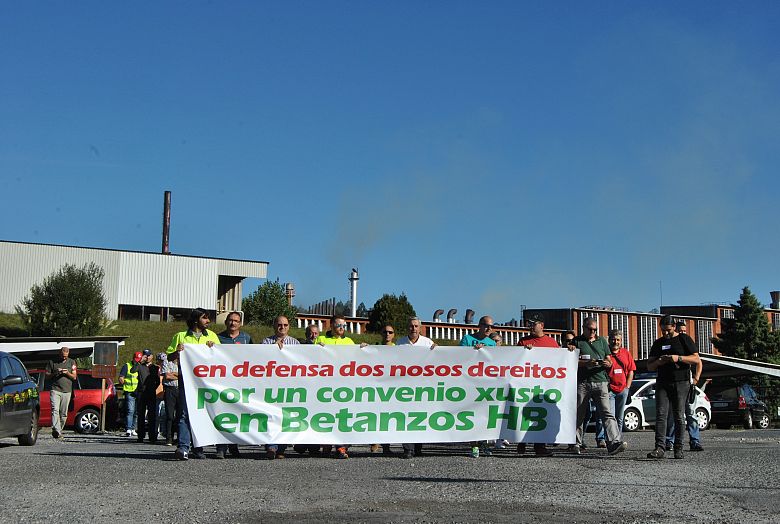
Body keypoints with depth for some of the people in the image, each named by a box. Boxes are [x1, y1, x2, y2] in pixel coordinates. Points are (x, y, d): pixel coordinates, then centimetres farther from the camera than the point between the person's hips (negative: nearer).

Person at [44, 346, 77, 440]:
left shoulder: (71, 362, 13)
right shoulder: (52, 362, 9)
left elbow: (74, 377, 11)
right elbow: (47, 374, 11)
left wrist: (67, 373, -9)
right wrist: (55, 373, -8)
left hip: (66, 391, 2)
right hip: (55, 390, -2)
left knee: (63, 413, 2)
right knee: (55, 410, -17)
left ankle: (59, 431, 14)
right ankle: (57, 431, -29)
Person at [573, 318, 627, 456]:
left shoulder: (602, 341, 19)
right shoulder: (577, 342, 9)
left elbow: (609, 361, 18)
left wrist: (607, 363, -6)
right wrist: (587, 363, -16)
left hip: (600, 381, 2)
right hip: (582, 382, -1)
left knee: (607, 413, -11)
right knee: (579, 415, 4)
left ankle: (614, 443, -22)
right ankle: (577, 443, 15)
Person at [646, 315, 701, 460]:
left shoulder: (684, 339, 6)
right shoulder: (658, 343, 17)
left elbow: (696, 360, -1)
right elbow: (649, 367, 18)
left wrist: (679, 358, -14)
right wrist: (658, 362, -5)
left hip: (681, 382, -3)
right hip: (662, 383, 3)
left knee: (679, 416, -2)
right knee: (661, 415, -10)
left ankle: (678, 449, 3)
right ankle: (660, 448, -17)